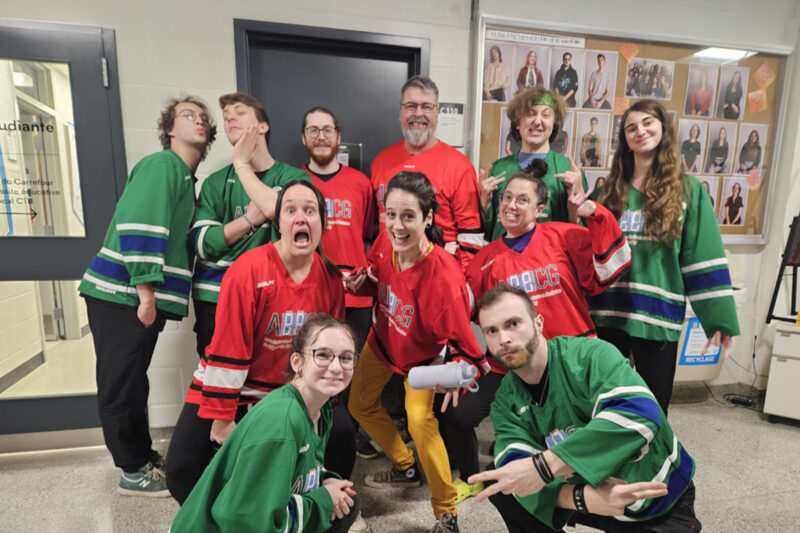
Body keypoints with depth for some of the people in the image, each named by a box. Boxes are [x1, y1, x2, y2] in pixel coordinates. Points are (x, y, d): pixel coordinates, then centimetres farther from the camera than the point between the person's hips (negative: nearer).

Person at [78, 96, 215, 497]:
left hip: (142, 298, 9)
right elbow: (138, 226, -21)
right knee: (121, 386, 4)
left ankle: (144, 458, 32)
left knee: (133, 383, 18)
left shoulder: (186, 178, 18)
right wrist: (147, 294, -21)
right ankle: (134, 472, 17)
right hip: (120, 295, -9)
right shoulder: (162, 164, -10)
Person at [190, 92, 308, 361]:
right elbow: (200, 242, -1)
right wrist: (249, 219, -13)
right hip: (214, 299, 2)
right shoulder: (216, 182, 9)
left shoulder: (292, 176, 2)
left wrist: (241, 164, -6)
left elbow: (273, 207, -20)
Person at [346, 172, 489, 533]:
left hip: (423, 355, -6)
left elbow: (461, 339, -30)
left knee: (420, 420, -20)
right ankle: (405, 469, 42)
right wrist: (360, 281, -21)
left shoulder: (443, 274, -39)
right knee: (360, 404, 18)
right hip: (383, 341, 6)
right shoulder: (385, 243, -24)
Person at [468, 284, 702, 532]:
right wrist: (582, 498, -40)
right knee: (498, 484, -11)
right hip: (590, 493, 4)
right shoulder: (505, 403, -8)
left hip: (660, 496, -3)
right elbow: (519, 473, -20)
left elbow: (639, 415, -39)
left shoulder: (590, 354, -23)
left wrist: (543, 466, -41)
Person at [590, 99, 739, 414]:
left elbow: (703, 258, -3)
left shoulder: (688, 191, 2)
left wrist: (719, 319, -5)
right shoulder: (611, 190, 9)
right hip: (606, 311, 2)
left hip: (658, 315, -2)